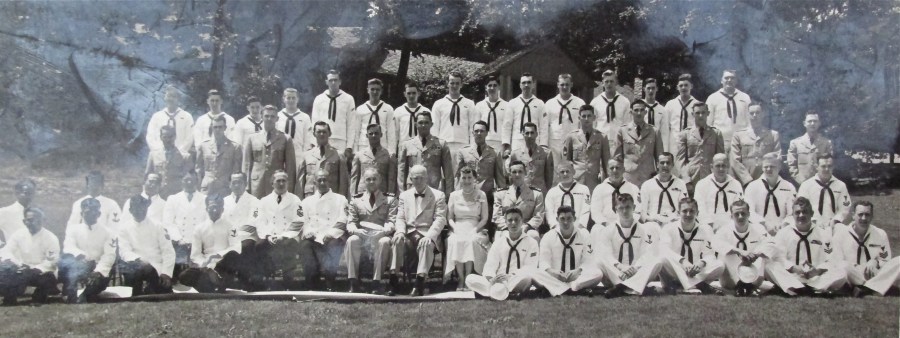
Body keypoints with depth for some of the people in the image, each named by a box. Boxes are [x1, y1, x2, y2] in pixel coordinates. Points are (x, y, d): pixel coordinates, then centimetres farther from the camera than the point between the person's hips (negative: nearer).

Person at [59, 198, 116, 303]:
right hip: (77, 267, 0)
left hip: (95, 269, 0)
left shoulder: (106, 233, 9)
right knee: (66, 258, -34)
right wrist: (79, 255, -33)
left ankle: (81, 299, -13)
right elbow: (68, 247, -7)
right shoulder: (73, 229, 11)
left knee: (102, 280, -35)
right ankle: (71, 297, -35)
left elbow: (109, 256, -4)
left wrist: (98, 272, -24)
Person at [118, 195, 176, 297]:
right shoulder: (125, 228, 6)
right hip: (138, 267, -1)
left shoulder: (157, 226, 6)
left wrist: (166, 273, -12)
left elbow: (168, 251, 1)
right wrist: (139, 260, -24)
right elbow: (124, 251, -4)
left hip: (157, 268, 1)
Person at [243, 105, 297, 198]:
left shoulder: (286, 139, 9)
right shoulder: (252, 138, 14)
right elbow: (247, 164, 13)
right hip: (257, 186, 1)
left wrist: (289, 189, -1)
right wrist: (246, 186, 5)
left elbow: (290, 166, 6)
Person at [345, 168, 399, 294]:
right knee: (352, 240, -32)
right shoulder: (356, 200, 19)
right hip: (361, 236, 1)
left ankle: (377, 282, -32)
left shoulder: (390, 199, 15)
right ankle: (353, 281, -27)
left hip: (381, 236, -1)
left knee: (384, 242, -35)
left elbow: (392, 221, 4)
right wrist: (354, 229, -14)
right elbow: (351, 221, 11)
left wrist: (384, 230, -19)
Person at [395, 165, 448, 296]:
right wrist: (400, 232, -12)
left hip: (427, 235, -2)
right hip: (408, 234, 3)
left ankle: (420, 282, -41)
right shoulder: (404, 195, 18)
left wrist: (429, 236, -21)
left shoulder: (438, 195, 6)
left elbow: (440, 219, -4)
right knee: (396, 242, -30)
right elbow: (400, 218, 11)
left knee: (426, 245, -36)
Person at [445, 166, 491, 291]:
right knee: (457, 241, -34)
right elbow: (449, 218, 10)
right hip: (458, 230, 1)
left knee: (471, 241, -35)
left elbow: (484, 218, 6)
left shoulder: (481, 195, 10)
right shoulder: (454, 195, 13)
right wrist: (456, 229, -9)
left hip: (475, 230, -1)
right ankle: (461, 279, -30)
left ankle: (468, 279, -31)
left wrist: (474, 230, -11)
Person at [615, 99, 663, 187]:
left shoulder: (654, 131, 10)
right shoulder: (622, 131, 8)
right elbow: (617, 156, 10)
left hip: (648, 179, 1)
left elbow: (659, 156, 13)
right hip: (628, 179, -1)